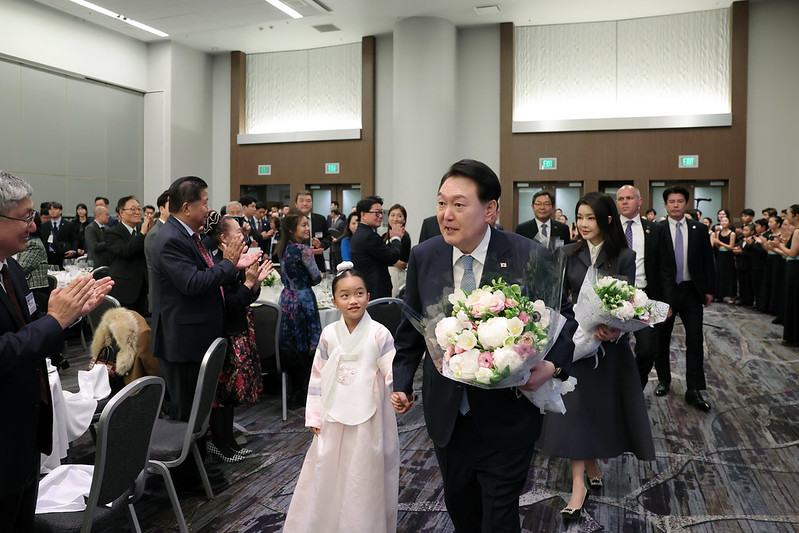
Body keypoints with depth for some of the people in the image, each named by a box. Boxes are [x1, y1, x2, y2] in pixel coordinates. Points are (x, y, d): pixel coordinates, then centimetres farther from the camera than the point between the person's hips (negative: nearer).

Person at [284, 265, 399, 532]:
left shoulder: (378, 334, -11)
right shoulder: (329, 334, -1)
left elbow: (393, 371, -12)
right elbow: (318, 377, 6)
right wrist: (314, 416, 6)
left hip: (367, 419, -3)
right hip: (334, 419, 3)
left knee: (364, 475, 9)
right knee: (327, 473, 14)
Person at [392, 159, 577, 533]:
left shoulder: (531, 257, -16)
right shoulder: (423, 256, -5)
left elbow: (564, 317, -3)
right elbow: (411, 328, 8)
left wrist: (553, 365, -19)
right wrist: (401, 383, 5)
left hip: (507, 416, -3)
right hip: (445, 414, 4)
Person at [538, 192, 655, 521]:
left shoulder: (624, 257, -3)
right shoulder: (569, 255, 0)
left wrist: (613, 330, -26)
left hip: (611, 342, 0)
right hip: (575, 338, 0)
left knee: (603, 404, 11)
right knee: (576, 406, -2)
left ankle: (591, 468, 34)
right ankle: (580, 482, 5)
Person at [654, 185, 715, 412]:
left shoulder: (699, 229, 3)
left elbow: (707, 260, 6)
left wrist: (709, 289, 2)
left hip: (691, 291, 1)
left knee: (695, 341, -1)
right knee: (662, 339, 11)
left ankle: (694, 391, 5)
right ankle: (664, 380, 29)